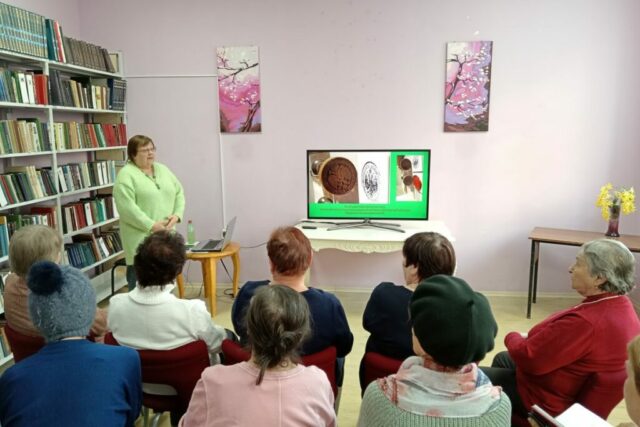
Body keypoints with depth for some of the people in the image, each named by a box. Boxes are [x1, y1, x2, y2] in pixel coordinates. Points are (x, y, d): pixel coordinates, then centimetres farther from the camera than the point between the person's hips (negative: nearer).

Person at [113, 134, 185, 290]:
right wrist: (152, 226, -20)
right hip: (141, 238, -6)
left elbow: (179, 193, 13)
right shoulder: (126, 175, -9)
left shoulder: (163, 170, 12)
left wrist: (176, 215, -4)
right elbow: (127, 208, -17)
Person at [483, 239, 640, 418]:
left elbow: (528, 358, -28)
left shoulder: (584, 322, -36)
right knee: (502, 359, 28)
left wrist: (513, 337, -8)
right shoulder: (622, 305, -5)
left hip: (551, 400, -9)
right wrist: (530, 338, 0)